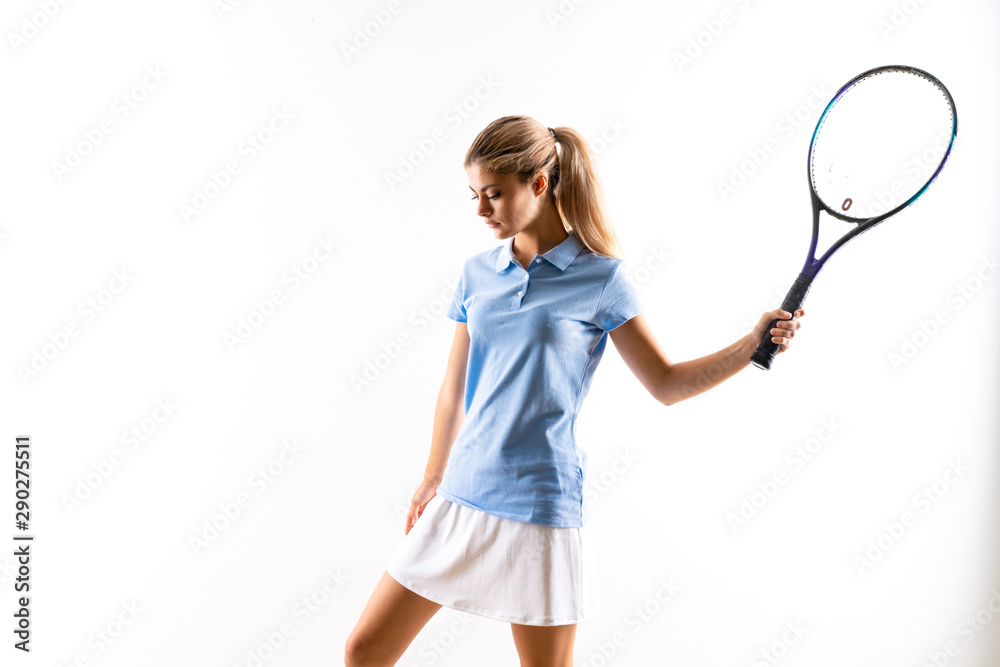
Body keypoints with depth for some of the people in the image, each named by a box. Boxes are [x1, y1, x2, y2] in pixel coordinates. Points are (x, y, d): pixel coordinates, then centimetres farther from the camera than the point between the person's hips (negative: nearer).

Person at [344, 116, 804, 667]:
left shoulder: (600, 276, -5)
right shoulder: (476, 273, 7)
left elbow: (666, 383, -1)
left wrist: (754, 343, -13)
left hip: (540, 510, -4)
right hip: (459, 501, 5)